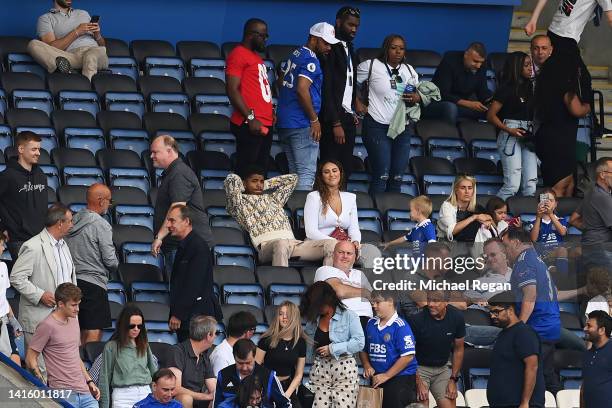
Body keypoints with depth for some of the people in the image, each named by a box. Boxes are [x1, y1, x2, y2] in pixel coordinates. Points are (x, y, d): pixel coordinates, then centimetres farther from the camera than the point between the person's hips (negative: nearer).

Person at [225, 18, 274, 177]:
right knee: (247, 174, -11)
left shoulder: (256, 56, 22)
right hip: (250, 126, -10)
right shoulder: (238, 54, -8)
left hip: (264, 125, 10)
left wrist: (270, 113, 18)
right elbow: (232, 90, -16)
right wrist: (250, 118, -20)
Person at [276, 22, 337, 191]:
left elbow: (282, 81, 27)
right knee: (307, 174, -9)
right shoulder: (310, 60, -13)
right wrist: (314, 120, -16)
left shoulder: (295, 55, 16)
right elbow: (302, 90, -24)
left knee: (294, 174, 13)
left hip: (284, 123, 9)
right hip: (302, 125, -9)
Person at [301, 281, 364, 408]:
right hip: (319, 370, 4)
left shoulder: (348, 315, 0)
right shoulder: (313, 319, 15)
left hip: (344, 369, -4)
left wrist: (332, 349, -11)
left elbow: (359, 343, -10)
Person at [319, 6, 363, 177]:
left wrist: (353, 115, 8)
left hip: (348, 119, 8)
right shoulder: (330, 48, -10)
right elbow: (326, 89, -14)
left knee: (346, 170, 5)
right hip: (334, 120, -8)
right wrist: (336, 123, -17)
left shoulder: (350, 50, 17)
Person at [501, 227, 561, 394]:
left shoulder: (524, 261, -10)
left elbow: (530, 296, -21)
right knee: (548, 374, 13)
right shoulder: (537, 259, 21)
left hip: (538, 329, -10)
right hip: (551, 327, 10)